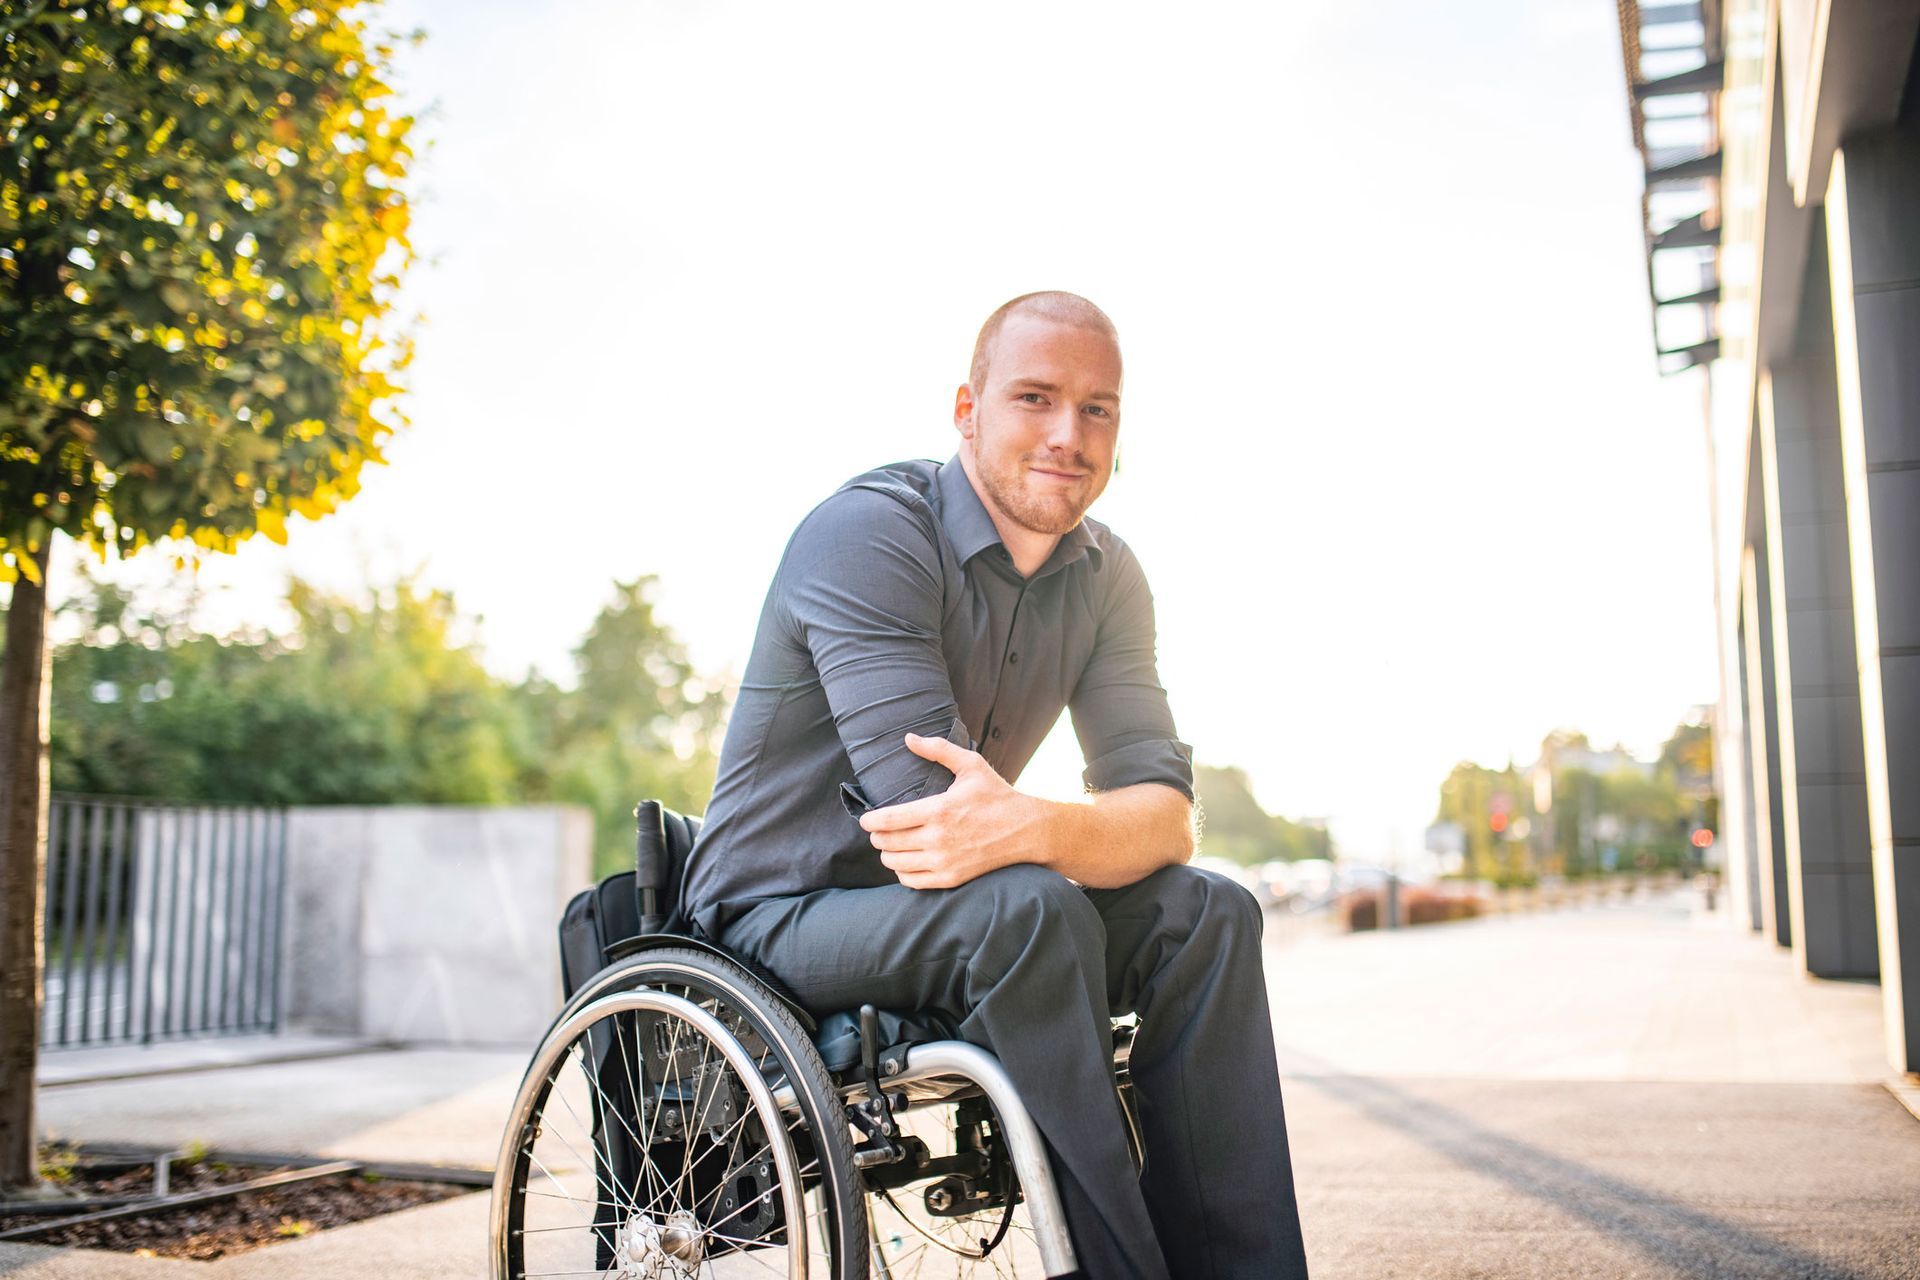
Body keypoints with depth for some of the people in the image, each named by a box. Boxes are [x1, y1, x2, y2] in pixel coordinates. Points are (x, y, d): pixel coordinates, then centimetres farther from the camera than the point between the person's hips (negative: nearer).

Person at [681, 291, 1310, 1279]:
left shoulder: (1106, 579, 1)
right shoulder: (869, 531, -19)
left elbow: (1166, 814, -12)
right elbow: (925, 810, -28)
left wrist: (1029, 828, -33)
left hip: (948, 910, 6)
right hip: (784, 918, -6)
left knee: (1207, 917, -14)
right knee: (1027, 909, -33)